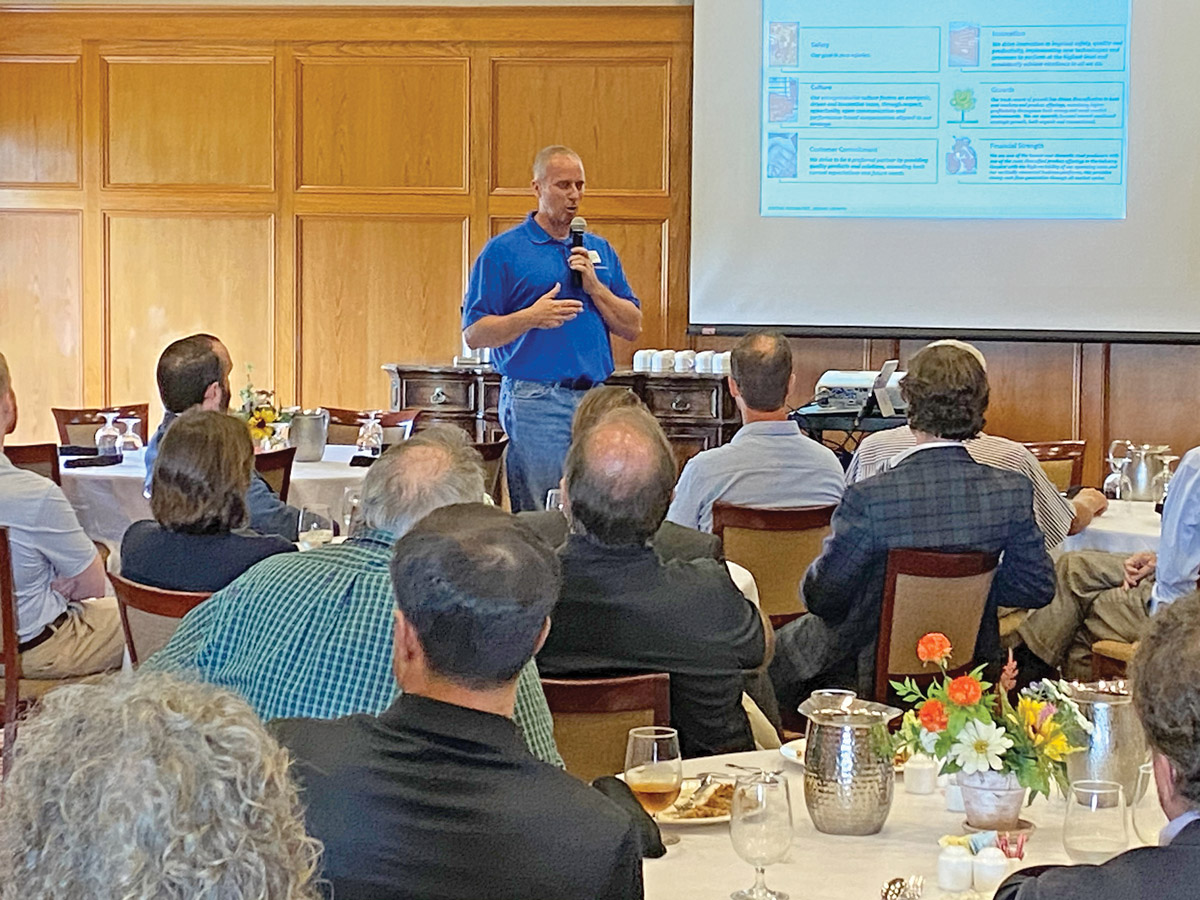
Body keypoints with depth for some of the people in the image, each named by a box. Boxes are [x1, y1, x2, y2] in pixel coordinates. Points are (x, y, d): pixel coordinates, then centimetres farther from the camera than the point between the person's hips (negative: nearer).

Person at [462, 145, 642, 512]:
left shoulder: (600, 250, 16)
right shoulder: (503, 251, 1)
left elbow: (633, 327, 12)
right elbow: (473, 334, -3)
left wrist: (594, 286, -3)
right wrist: (531, 317, -17)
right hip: (535, 398, -5)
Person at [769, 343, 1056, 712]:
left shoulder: (869, 497, -27)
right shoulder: (1013, 491, -16)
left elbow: (823, 597, -17)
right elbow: (1038, 589, -4)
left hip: (875, 671, -5)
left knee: (787, 644, 27)